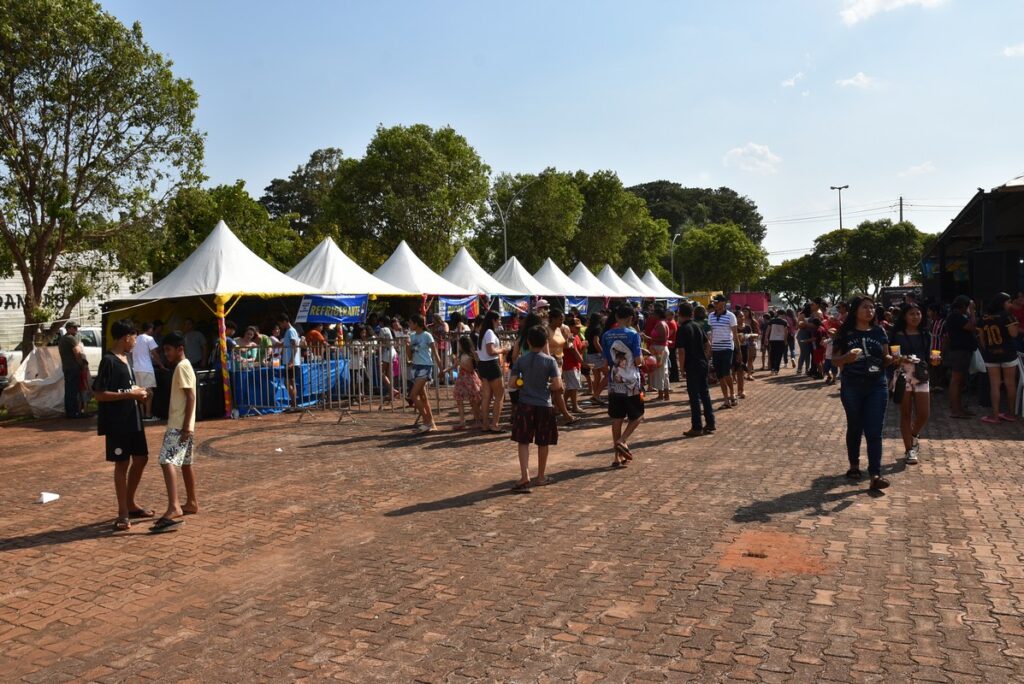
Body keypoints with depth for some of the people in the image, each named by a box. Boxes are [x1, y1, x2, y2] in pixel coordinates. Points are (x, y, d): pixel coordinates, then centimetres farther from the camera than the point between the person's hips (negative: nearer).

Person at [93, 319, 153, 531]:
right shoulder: (109, 361, -15)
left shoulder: (126, 359, 12)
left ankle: (130, 504, 29)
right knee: (122, 464, -1)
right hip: (117, 423, -9)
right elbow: (100, 395, -20)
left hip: (133, 420, 9)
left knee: (141, 459, 14)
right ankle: (123, 513, 9)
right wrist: (129, 394, -20)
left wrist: (138, 392, 4)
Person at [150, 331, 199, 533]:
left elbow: (190, 397, -20)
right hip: (179, 424, 11)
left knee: (167, 461, -20)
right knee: (185, 462, 17)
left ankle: (174, 509, -30)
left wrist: (186, 426, -24)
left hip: (179, 425, -11)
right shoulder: (182, 366, 18)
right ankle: (192, 503, 28)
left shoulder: (182, 367, -13)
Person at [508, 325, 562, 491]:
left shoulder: (520, 360, -3)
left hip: (525, 405, 1)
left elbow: (514, 382, -4)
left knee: (523, 441, 5)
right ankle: (541, 477, 22)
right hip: (544, 405, 0)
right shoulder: (549, 361, -7)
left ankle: (525, 475, -9)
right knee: (543, 443, 12)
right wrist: (546, 386, 8)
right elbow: (557, 385, -11)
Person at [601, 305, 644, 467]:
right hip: (631, 382, -4)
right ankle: (621, 441, -10)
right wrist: (642, 359, 10)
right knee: (637, 416, 12)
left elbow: (606, 361, 7)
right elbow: (638, 360, -12)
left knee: (617, 419, 9)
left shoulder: (606, 336, 2)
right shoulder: (633, 334, -10)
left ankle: (618, 456, 11)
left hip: (614, 383, 4)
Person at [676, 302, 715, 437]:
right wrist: (705, 359, 17)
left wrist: (681, 368, -9)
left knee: (694, 396, -1)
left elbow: (681, 351, -16)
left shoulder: (682, 330, -13)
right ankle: (710, 424, 18)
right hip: (703, 364, 7)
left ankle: (697, 427, 3)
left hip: (692, 366, -7)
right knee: (705, 393, 14)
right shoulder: (698, 327, 9)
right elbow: (708, 344, 13)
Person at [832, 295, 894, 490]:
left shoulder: (879, 332, 6)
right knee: (854, 428, 12)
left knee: (874, 431, -4)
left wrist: (893, 358, -14)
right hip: (851, 387, -1)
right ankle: (854, 465, 30)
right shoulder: (846, 333, -2)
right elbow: (835, 360, -1)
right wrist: (847, 357, -22)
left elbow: (885, 358, 9)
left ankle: (875, 474, -6)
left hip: (877, 387, 1)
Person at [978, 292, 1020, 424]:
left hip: (991, 355, 3)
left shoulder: (984, 318, 5)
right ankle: (1010, 413, 16)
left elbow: (981, 338, 7)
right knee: (1010, 384, 9)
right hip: (1007, 354, -3)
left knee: (994, 385, 3)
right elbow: (1014, 333, -14)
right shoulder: (1006, 316, -9)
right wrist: (1015, 324, 3)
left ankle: (995, 415, 0)